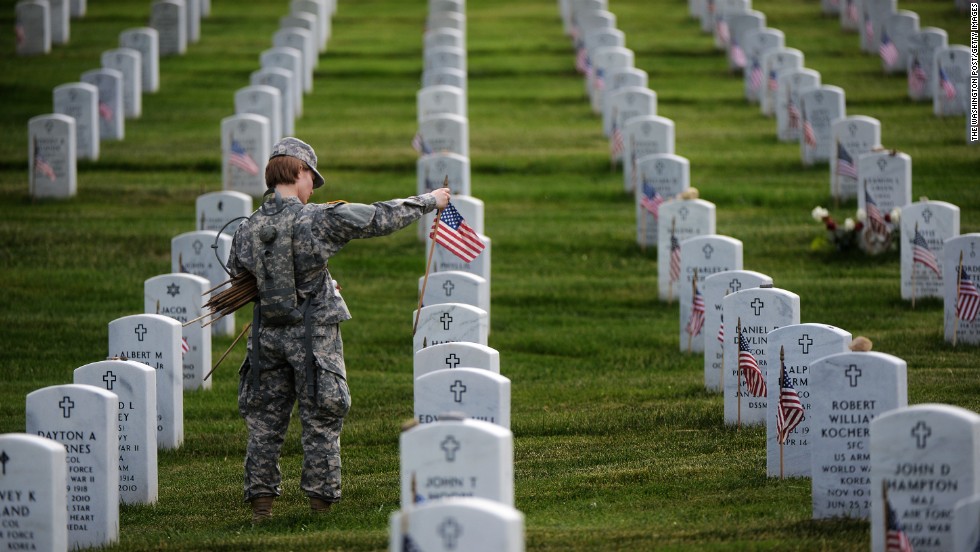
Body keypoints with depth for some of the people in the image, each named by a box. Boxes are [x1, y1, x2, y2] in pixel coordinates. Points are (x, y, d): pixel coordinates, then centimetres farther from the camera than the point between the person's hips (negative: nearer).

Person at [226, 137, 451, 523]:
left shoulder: (247, 231, -4)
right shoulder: (319, 220, -14)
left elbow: (236, 274, 10)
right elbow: (382, 218, -7)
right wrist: (429, 201, 5)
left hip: (268, 335, 3)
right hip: (314, 337, -3)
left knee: (264, 420, 12)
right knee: (321, 422, 6)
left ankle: (260, 502, 13)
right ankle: (320, 504, 10)